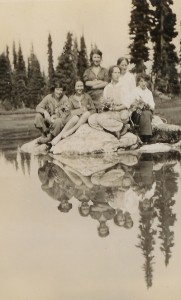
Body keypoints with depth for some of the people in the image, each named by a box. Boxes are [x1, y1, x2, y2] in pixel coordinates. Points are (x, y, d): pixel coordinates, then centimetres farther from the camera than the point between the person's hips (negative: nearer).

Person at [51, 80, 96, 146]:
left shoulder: (87, 96, 12)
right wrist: (81, 110, -11)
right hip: (76, 116, -1)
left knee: (87, 113, -34)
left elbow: (93, 110, 11)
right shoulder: (71, 98, 10)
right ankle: (59, 136, -46)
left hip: (85, 118, 1)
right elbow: (69, 112, 0)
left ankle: (70, 131, -39)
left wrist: (85, 109, -10)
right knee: (75, 117, -37)